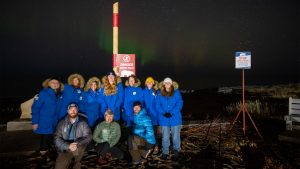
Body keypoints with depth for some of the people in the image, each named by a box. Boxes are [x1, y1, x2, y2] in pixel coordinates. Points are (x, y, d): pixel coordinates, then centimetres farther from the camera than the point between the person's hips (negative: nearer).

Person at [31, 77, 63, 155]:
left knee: (51, 139, 16)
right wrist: (35, 122, -18)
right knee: (45, 139, 3)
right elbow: (35, 108, -14)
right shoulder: (43, 93, -11)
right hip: (44, 123, -5)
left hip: (54, 124, 6)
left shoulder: (59, 96, 5)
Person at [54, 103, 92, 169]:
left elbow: (88, 136, -9)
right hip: (65, 149, -2)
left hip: (78, 148, 2)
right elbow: (57, 139, -8)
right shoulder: (62, 123, 0)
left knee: (76, 149, -29)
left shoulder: (82, 123, -3)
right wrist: (68, 146, -25)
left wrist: (77, 144, -26)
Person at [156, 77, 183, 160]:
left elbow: (179, 104, -8)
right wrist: (163, 113, -17)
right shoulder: (160, 94, 5)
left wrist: (171, 113, -19)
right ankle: (165, 152, 24)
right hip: (164, 119, 1)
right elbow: (157, 105, -2)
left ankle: (176, 152, 23)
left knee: (176, 136, 7)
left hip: (175, 118, -1)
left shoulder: (176, 92, 0)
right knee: (165, 137, 10)